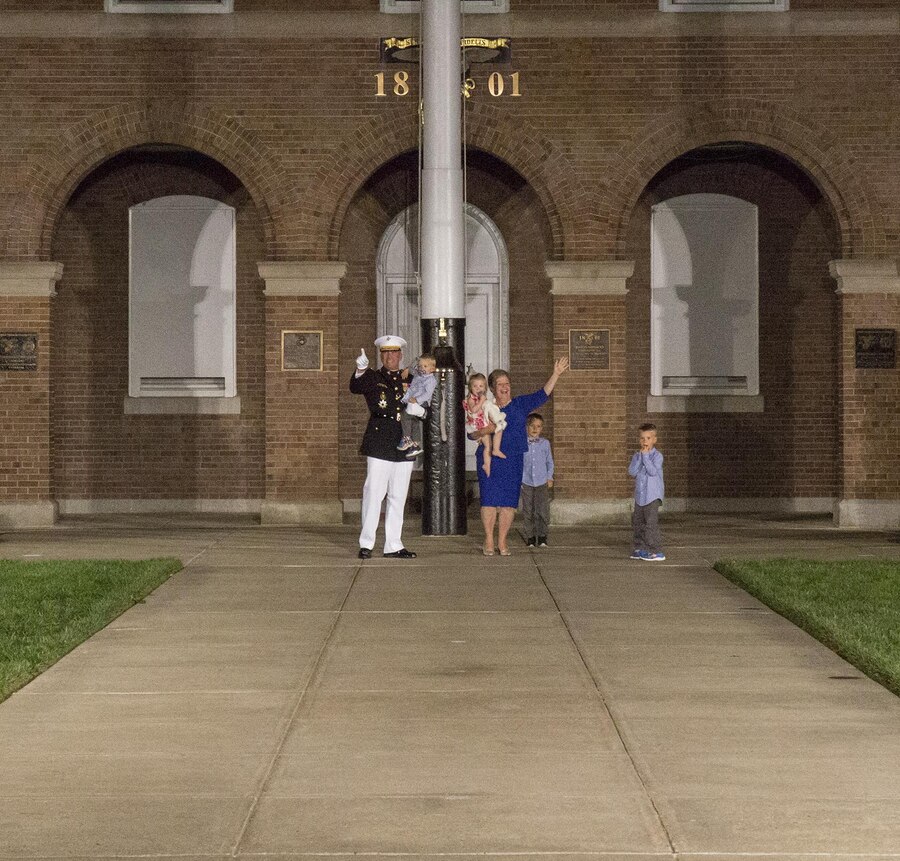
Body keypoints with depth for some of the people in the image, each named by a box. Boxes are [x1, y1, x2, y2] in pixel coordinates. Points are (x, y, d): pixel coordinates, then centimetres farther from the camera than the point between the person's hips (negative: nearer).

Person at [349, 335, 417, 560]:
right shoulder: (372, 378, 4)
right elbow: (355, 388, -18)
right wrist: (360, 371, -37)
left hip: (404, 446, 4)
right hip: (379, 445, -4)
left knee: (398, 498, 8)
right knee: (373, 493, -7)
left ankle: (393, 545, 13)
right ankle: (366, 543, -2)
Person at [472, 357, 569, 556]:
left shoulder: (520, 405, 9)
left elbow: (542, 395, 2)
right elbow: (471, 434, 5)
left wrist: (556, 374, -6)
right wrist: (483, 431, -17)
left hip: (513, 460, 2)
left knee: (508, 501, 1)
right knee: (490, 498, -4)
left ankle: (502, 541, 10)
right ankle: (489, 541, 5)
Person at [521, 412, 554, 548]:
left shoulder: (545, 443, 4)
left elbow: (549, 462, 13)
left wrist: (549, 478, 5)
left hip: (542, 482, 0)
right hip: (526, 482, 0)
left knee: (543, 510, -6)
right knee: (528, 511, 4)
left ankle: (542, 536, 3)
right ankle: (530, 536, 13)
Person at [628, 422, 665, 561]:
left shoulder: (657, 455, -8)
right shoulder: (636, 456, 8)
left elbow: (653, 471, -21)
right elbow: (632, 472, -5)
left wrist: (645, 456, -20)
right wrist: (639, 457, -11)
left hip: (653, 495, -7)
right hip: (640, 495, 7)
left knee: (651, 522, -13)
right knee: (637, 522, 14)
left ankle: (657, 551, -12)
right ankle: (640, 548, 26)